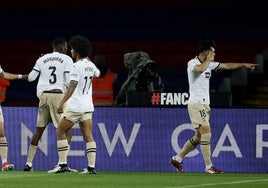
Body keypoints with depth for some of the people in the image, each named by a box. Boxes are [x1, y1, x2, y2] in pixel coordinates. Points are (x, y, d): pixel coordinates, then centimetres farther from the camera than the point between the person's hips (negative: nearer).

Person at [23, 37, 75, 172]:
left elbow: (31, 78, 13)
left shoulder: (42, 59, 13)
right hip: (58, 94, -5)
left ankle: (29, 163, 13)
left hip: (43, 95, 5)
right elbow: (68, 82, -7)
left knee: (39, 129, 14)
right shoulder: (67, 59, 1)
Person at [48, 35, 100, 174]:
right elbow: (97, 73, 34)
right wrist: (88, 59, 40)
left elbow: (72, 86, -21)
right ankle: (91, 166, -4)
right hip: (88, 106, 7)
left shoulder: (77, 66, -13)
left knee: (60, 132, 3)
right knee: (88, 136, 3)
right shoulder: (90, 65, 9)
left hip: (75, 106, -7)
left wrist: (62, 102, -25)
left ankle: (62, 164, -3)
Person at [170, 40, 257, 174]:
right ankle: (209, 167, -14)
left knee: (198, 137, 10)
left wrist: (244, 65, 22)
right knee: (206, 133, -14)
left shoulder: (209, 64, 15)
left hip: (204, 104, 9)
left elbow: (226, 66, 23)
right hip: (196, 104, -9)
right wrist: (208, 59, -16)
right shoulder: (192, 63, -10)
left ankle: (177, 158, 19)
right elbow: (200, 69, -33)